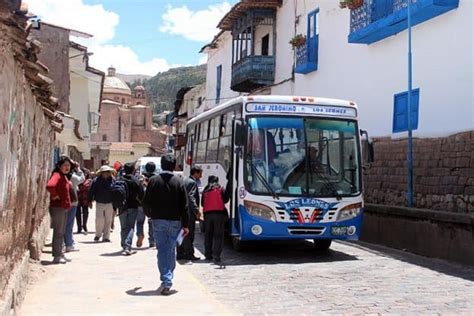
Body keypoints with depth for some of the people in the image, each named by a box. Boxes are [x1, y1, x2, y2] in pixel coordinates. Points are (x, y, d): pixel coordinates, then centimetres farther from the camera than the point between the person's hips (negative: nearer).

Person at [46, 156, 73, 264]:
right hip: (57, 207, -10)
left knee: (61, 232, 16)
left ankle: (60, 254, 24)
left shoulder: (64, 176, 13)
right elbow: (50, 186, -37)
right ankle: (57, 256, 2)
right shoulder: (57, 175, -17)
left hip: (64, 208, 10)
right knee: (58, 232, -4)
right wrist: (55, 196, -23)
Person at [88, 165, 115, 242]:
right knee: (99, 219, -8)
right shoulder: (96, 181, -5)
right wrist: (90, 201, -4)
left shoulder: (112, 180, 0)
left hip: (109, 203, 2)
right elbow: (91, 191, -2)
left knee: (108, 220, 4)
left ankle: (106, 237, 13)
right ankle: (98, 235, 14)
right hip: (99, 203, -2)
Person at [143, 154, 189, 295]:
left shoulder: (154, 180, -1)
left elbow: (146, 202, 2)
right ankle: (168, 280, 14)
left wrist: (149, 214, 23)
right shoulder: (178, 181, -1)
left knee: (162, 250, 3)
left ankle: (165, 280, -5)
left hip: (158, 221, 0)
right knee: (171, 250, 11)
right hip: (174, 221, 1)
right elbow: (184, 205, -1)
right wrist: (185, 224, 4)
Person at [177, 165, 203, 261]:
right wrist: (197, 210, -29)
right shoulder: (193, 183, -12)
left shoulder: (185, 181, 17)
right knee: (189, 234, -5)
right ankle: (189, 254, -2)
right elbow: (191, 197, -23)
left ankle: (180, 253, 19)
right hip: (189, 212, -10)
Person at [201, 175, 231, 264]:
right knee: (218, 235, -5)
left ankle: (208, 255, 16)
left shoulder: (205, 190, 16)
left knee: (208, 235, 14)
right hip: (219, 213, -4)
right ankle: (216, 255, -17)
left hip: (207, 214, 4)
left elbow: (202, 203, 18)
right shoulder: (220, 189, 4)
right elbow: (226, 199, 4)